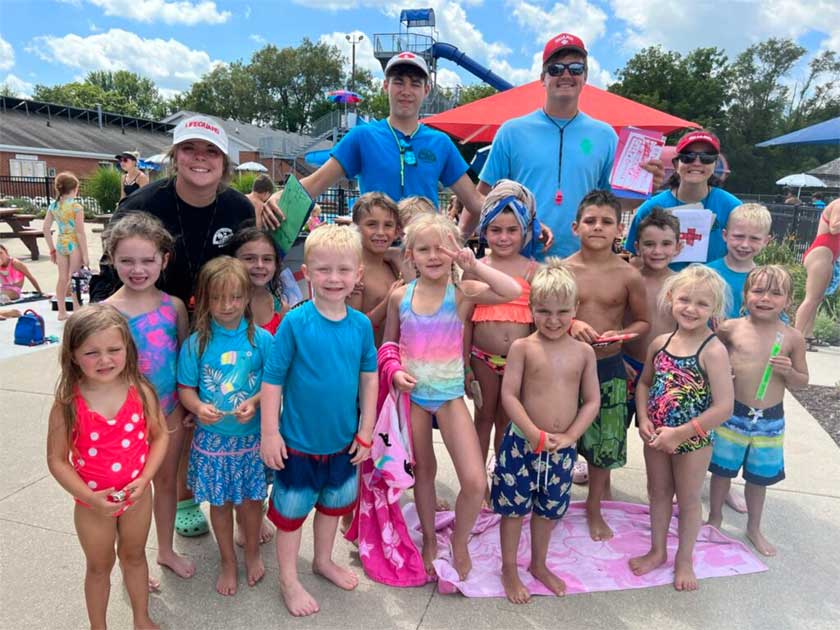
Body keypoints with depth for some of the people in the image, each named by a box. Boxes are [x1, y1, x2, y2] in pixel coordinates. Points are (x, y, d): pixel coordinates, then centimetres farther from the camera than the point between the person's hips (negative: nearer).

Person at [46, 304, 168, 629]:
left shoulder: (141, 392, -17)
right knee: (99, 566, 20)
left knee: (134, 556, 24)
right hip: (93, 501, -2)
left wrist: (144, 479, -17)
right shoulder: (68, 405, -21)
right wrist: (89, 497, -21)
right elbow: (57, 460, -12)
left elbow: (159, 436, -6)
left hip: (137, 494, 2)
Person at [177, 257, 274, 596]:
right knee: (220, 501, 15)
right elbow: (185, 388, -2)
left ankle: (252, 552, 42)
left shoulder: (261, 339, -8)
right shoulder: (196, 343, -7)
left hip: (252, 436, 0)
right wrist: (198, 407, -21)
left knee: (251, 497, 15)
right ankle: (228, 561, 38)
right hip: (212, 437, 1)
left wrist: (254, 402, -22)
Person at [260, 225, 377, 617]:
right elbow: (272, 379, -14)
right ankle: (289, 582, 36)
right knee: (291, 510, 14)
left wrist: (366, 431, 0)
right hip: (299, 441, -4)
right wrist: (269, 432, -14)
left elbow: (369, 377, 0)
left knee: (334, 502, 24)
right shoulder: (295, 322, -18)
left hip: (343, 440, 4)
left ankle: (324, 561, 49)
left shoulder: (361, 324, -7)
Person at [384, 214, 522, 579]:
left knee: (475, 482, -8)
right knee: (423, 471, 18)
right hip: (412, 394, 2)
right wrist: (395, 372, -10)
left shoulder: (462, 293, -10)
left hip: (450, 395, -2)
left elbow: (513, 291, -27)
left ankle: (459, 543, 22)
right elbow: (389, 345, 8)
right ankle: (429, 541, 41)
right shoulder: (400, 296, -3)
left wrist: (474, 266, -28)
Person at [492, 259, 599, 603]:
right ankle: (509, 570, 31)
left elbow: (592, 400, 0)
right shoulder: (522, 347, -10)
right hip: (522, 442, -3)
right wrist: (536, 435, -19)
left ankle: (539, 565, 42)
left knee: (549, 509, 20)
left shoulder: (583, 351, -1)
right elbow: (509, 396, -13)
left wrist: (569, 436, -12)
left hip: (563, 447, 3)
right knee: (514, 507, 10)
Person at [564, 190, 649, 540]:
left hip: (609, 367, 1)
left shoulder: (628, 276, -5)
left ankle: (594, 509, 36)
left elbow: (643, 322, 6)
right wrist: (570, 324, -17)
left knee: (604, 442, 12)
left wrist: (621, 334, -14)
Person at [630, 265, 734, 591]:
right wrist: (644, 421, -7)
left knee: (688, 500, 15)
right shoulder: (660, 342, -5)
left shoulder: (713, 350, -20)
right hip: (656, 436, 5)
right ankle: (657, 551, 41)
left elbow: (723, 407, -23)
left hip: (693, 440, -5)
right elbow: (644, 383, 8)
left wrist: (679, 433, -22)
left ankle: (684, 559, 36)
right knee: (658, 493, 21)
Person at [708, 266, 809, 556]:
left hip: (770, 420, 1)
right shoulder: (730, 328, -8)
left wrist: (788, 371, -16)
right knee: (722, 471, 14)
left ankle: (754, 528, 39)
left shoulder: (793, 338, -4)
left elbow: (802, 382, 4)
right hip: (732, 414, -1)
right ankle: (715, 518, 37)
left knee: (759, 478, 18)